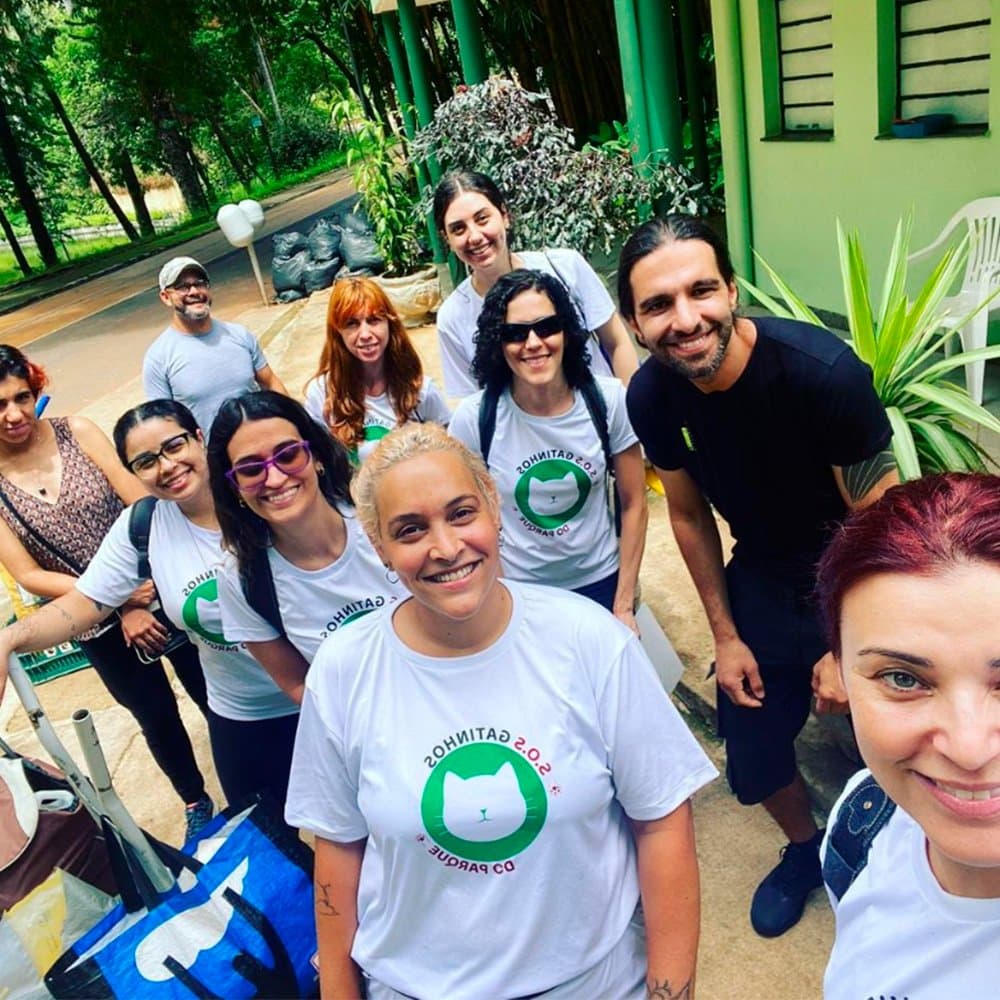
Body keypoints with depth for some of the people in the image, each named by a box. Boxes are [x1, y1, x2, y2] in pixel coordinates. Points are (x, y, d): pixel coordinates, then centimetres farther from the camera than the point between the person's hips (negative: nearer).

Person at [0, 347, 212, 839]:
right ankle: (196, 802, 43)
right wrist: (120, 603, -19)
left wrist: (141, 599, -21)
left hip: (161, 588, 0)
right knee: (156, 715, 16)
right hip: (99, 623, 0)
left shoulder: (77, 432, -10)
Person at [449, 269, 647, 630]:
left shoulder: (608, 400, -15)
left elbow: (633, 504, -6)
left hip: (601, 580, 1)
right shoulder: (474, 418, -18)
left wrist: (624, 606, -4)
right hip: (517, 590, -1)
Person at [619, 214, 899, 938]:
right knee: (754, 747, 11)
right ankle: (806, 846, 45)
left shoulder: (823, 371, -31)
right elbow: (690, 514, -1)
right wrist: (725, 635, 2)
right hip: (764, 572, 4)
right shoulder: (652, 396, -17)